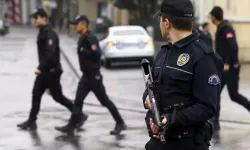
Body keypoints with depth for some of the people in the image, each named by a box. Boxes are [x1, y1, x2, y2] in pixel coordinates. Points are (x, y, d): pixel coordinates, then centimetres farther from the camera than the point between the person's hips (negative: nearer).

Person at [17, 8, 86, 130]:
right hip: (44, 71, 9)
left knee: (58, 97, 0)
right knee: (36, 95, 7)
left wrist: (40, 68, -29)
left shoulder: (50, 34, -20)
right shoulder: (42, 32, 11)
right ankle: (31, 122, 11)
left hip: (52, 71, -9)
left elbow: (50, 54, -30)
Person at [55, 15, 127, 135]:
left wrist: (83, 50, -21)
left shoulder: (90, 38, -18)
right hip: (86, 75, 9)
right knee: (78, 101, 5)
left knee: (105, 101, 1)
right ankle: (71, 126, 7)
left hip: (94, 75, -9)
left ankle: (120, 123, 12)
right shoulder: (82, 38, 11)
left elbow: (97, 53, -30)